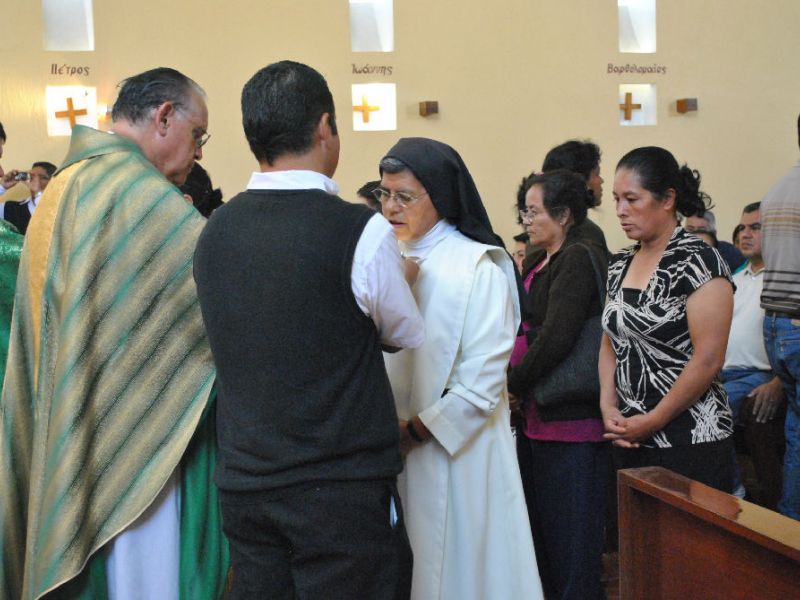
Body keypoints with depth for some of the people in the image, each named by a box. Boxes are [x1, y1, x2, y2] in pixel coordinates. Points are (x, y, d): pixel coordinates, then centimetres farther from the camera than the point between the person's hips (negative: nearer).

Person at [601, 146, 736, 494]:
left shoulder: (699, 263, -11)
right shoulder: (620, 265, 11)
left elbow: (708, 360, -16)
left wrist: (652, 422, -12)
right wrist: (608, 407, 0)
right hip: (630, 437, 6)